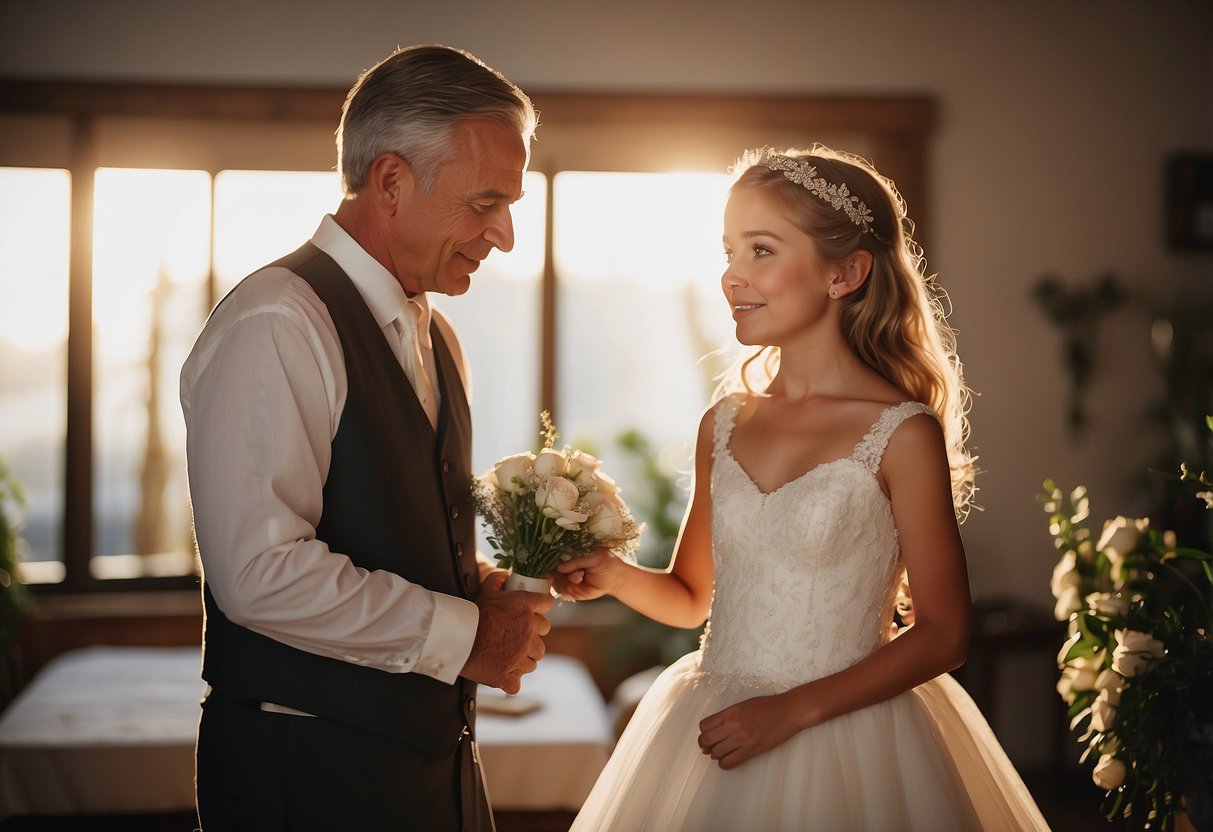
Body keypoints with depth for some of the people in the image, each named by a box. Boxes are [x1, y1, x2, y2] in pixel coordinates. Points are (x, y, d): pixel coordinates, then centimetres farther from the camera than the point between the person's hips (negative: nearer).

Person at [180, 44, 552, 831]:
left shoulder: (437, 337, 12)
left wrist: (483, 586, 0)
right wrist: (461, 634, -16)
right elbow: (262, 573, -25)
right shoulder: (274, 327, -17)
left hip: (434, 757, 8)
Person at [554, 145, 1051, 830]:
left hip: (846, 746, -5)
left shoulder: (902, 434, -12)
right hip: (711, 738, 5)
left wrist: (794, 709, -15)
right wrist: (615, 575, -7)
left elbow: (944, 633, -10)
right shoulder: (724, 425, 2)